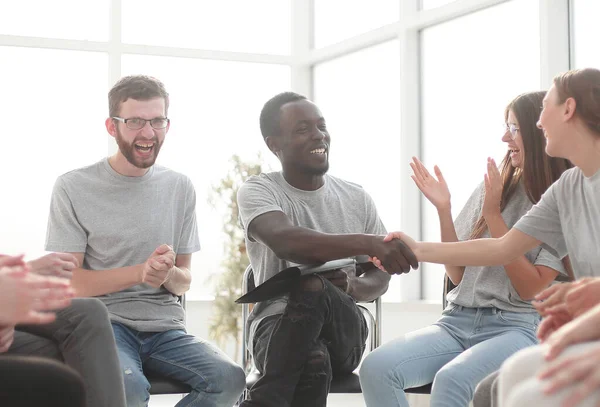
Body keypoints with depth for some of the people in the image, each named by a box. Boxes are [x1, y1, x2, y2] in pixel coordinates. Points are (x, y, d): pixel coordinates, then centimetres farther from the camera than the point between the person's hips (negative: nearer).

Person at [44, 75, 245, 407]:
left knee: (228, 378, -24)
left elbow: (184, 282, 14)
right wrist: (140, 272, -17)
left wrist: (169, 274, -11)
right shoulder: (73, 188, -1)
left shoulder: (180, 187, 12)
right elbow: (69, 282, -5)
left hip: (165, 326, 5)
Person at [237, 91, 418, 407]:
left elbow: (379, 277, 14)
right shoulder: (257, 191, -4)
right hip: (277, 327, -3)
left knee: (314, 287, -35)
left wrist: (353, 286, -14)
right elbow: (285, 242, -27)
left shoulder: (356, 198, 9)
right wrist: (367, 243, -41)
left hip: (344, 333, 3)